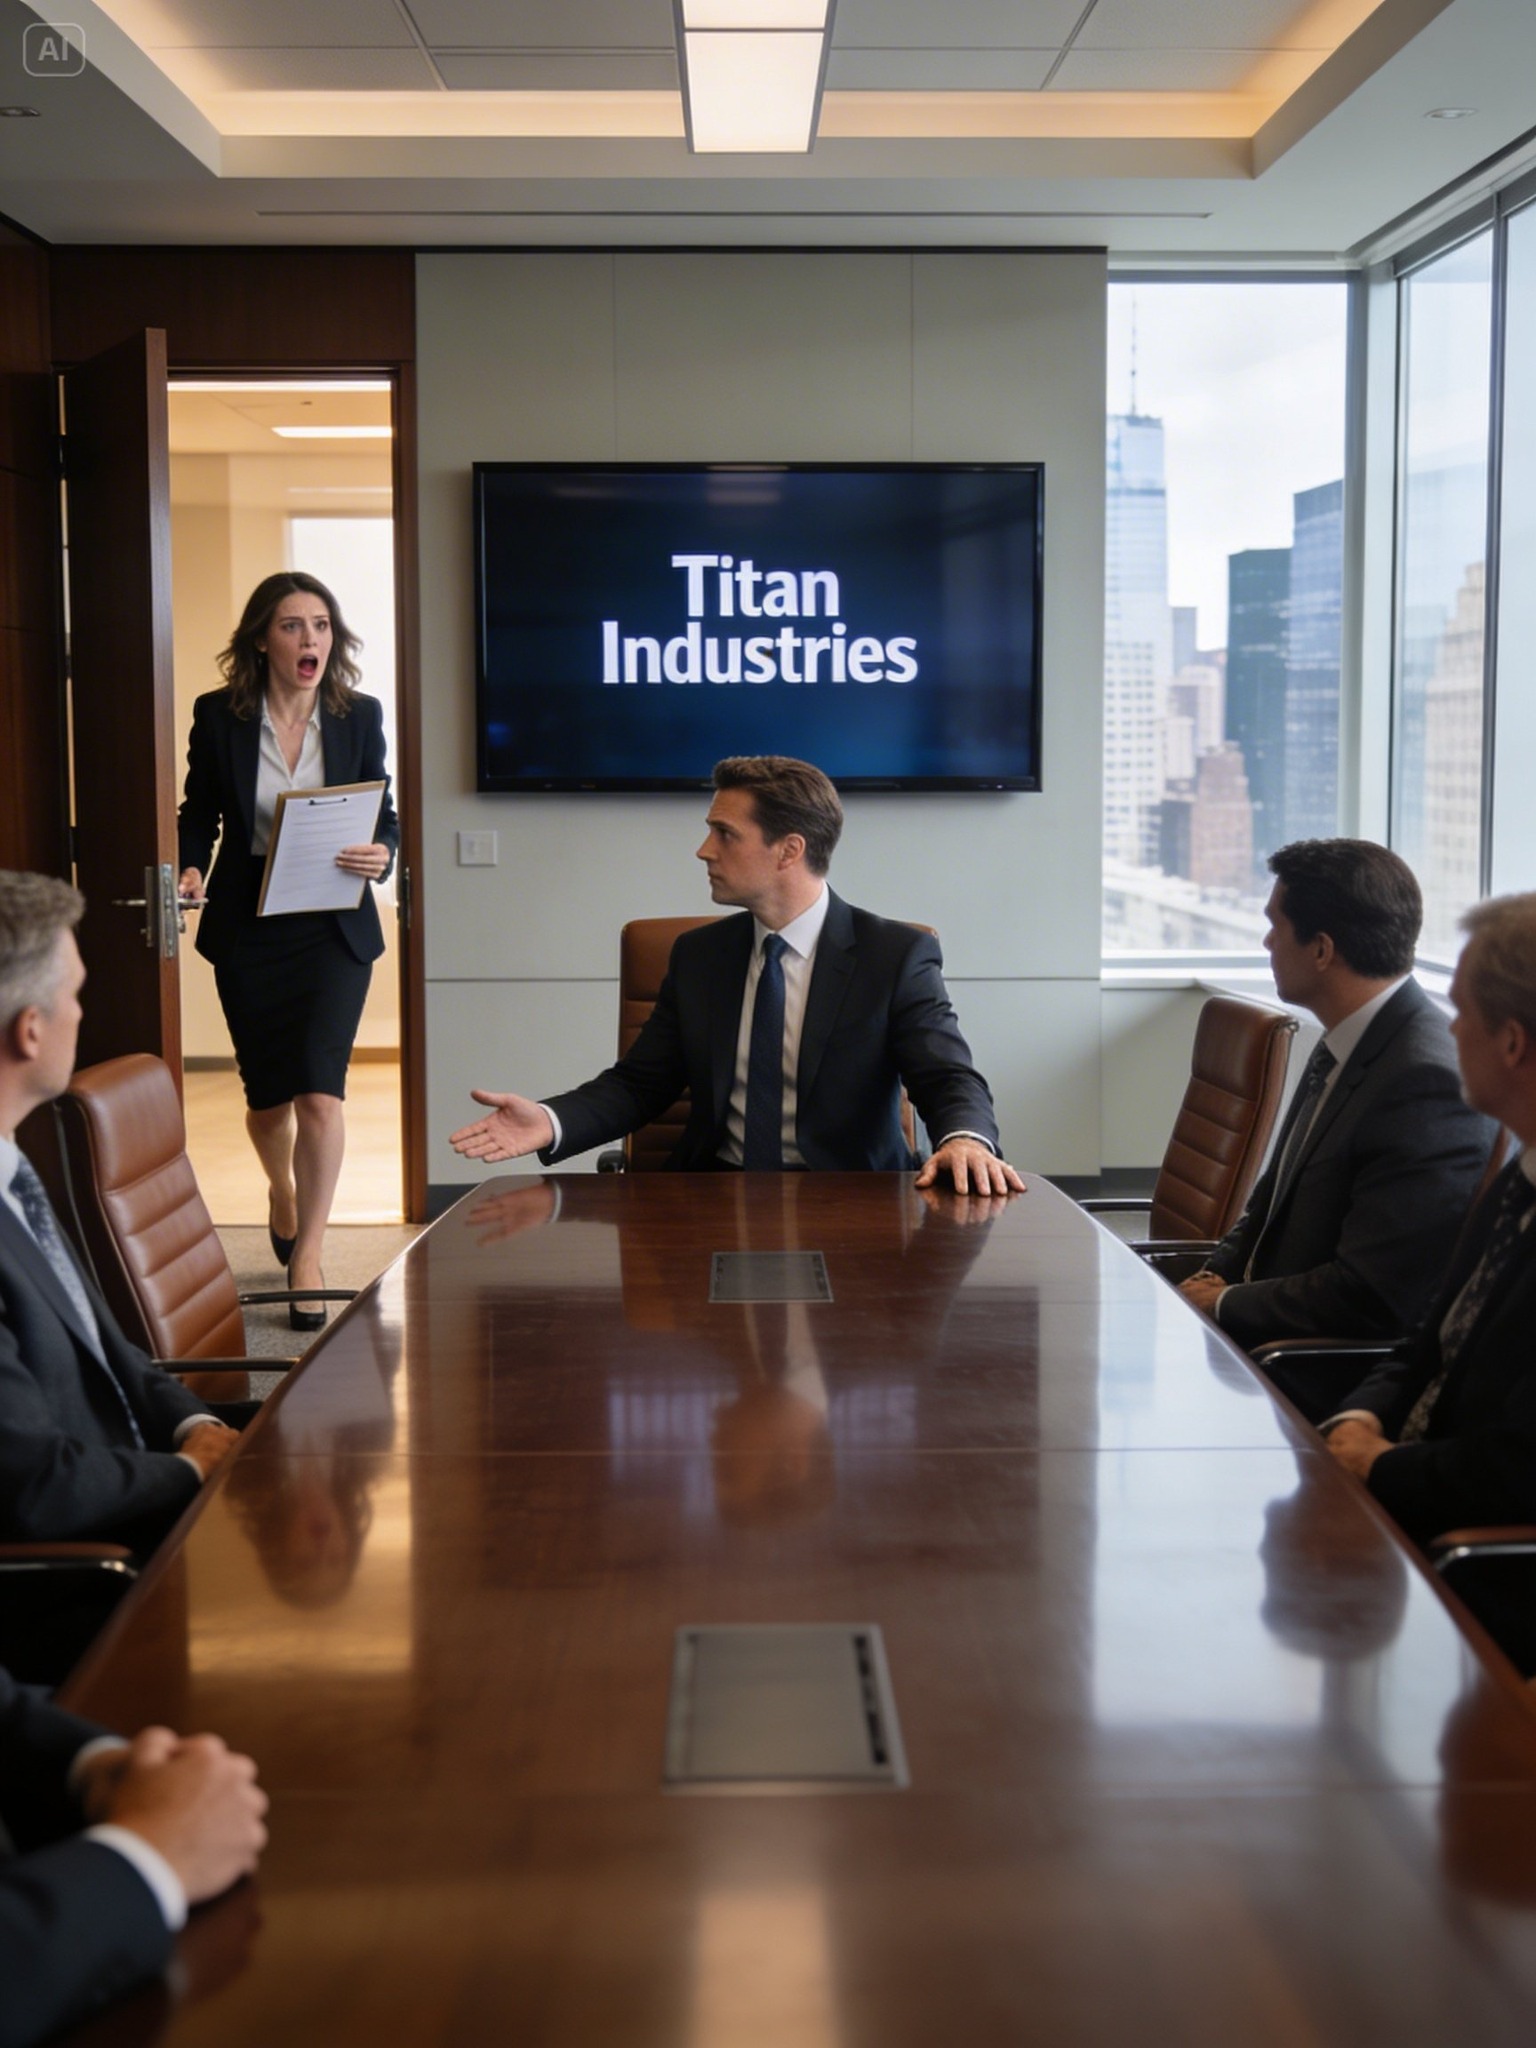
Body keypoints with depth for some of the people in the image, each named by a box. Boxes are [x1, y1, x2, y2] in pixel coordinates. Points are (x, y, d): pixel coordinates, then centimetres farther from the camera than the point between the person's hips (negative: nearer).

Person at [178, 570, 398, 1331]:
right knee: (268, 1095, 11)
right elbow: (200, 813, 5)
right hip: (247, 931, 1)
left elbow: (384, 813, 5)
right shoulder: (218, 717, -3)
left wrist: (381, 855, -17)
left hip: (335, 928, -1)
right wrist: (189, 869, -13)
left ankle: (307, 1256, 2)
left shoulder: (359, 716, -2)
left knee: (320, 1092, -12)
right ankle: (281, 1190, 46)